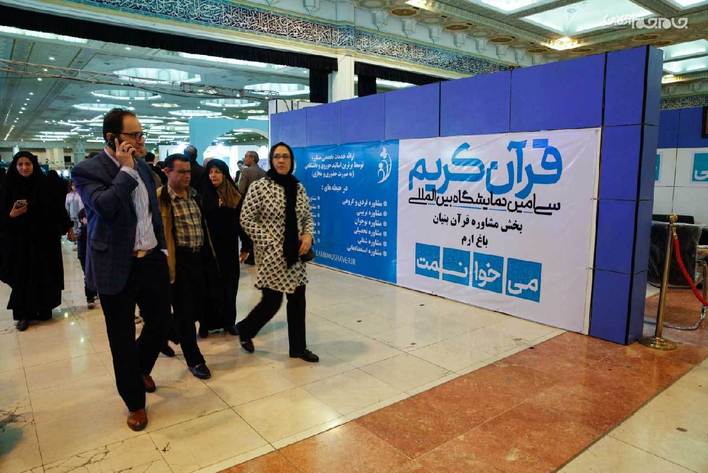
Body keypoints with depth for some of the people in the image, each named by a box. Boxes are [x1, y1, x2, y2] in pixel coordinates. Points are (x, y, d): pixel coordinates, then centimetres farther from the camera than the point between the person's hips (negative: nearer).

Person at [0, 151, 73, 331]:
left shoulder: (45, 184, -1)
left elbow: (58, 206, 3)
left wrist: (68, 227, 5)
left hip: (45, 237, 0)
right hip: (19, 239, 0)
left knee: (45, 274, 6)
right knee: (22, 276, 3)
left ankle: (43, 309, 21)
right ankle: (23, 314, 12)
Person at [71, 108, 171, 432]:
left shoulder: (142, 167, 8)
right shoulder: (87, 171, -11)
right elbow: (105, 206, -29)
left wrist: (162, 249, 18)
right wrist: (126, 170, -21)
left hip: (152, 260, 6)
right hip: (117, 267, -5)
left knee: (161, 323, 15)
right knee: (122, 338, 8)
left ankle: (141, 368, 47)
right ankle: (135, 402, 28)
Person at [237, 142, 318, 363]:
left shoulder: (298, 187, 7)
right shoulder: (259, 186, -9)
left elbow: (307, 216, 15)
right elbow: (246, 219, -10)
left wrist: (308, 235, -4)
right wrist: (269, 243, -14)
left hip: (296, 255, 5)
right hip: (272, 255, -5)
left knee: (297, 299, 9)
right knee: (272, 301, 2)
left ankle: (298, 347, 23)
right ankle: (244, 329, 31)